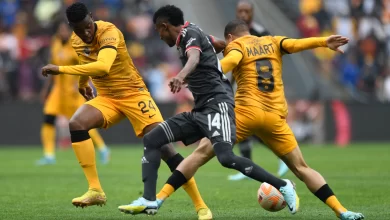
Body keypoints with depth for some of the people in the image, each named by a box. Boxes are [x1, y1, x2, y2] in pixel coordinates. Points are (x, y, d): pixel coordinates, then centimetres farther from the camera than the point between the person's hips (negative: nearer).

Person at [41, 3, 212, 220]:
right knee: (76, 123, -23)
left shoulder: (109, 32, -25)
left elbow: (102, 67, -43)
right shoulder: (75, 41, -2)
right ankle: (95, 190, -19)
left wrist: (61, 69, -41)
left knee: (162, 145, -16)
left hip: (133, 93, -6)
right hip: (106, 97, 6)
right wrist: (82, 83, 39)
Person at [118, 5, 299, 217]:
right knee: (151, 139, 2)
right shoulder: (187, 38, 20)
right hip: (201, 109, 10)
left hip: (217, 103, -10)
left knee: (226, 158, -27)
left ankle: (283, 186, -13)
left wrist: (181, 76, -52)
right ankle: (149, 200, -4)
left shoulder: (190, 33, -7)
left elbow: (194, 57, -30)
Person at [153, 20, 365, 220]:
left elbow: (230, 60, -14)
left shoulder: (236, 45, 9)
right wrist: (324, 42, -13)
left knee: (202, 153, 0)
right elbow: (296, 44, 0)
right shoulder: (273, 42, 20)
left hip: (246, 112, -3)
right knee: (301, 167, 12)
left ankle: (160, 197, -8)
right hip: (275, 117, 3)